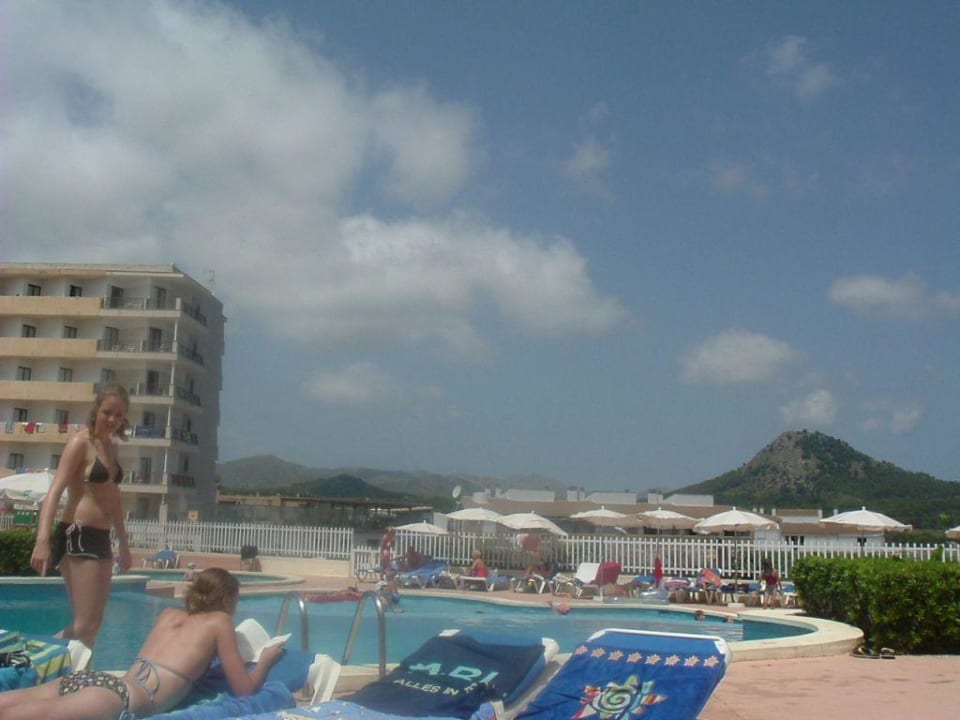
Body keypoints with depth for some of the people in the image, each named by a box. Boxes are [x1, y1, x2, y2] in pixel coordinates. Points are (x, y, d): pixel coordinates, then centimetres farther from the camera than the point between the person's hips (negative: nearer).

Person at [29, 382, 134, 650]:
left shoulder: (112, 446, 15)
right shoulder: (80, 443, -8)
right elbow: (54, 492, -19)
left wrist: (123, 544, 27)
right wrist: (42, 540, -31)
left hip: (100, 538, 9)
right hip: (77, 536, -9)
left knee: (93, 622, 12)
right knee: (85, 625, -10)